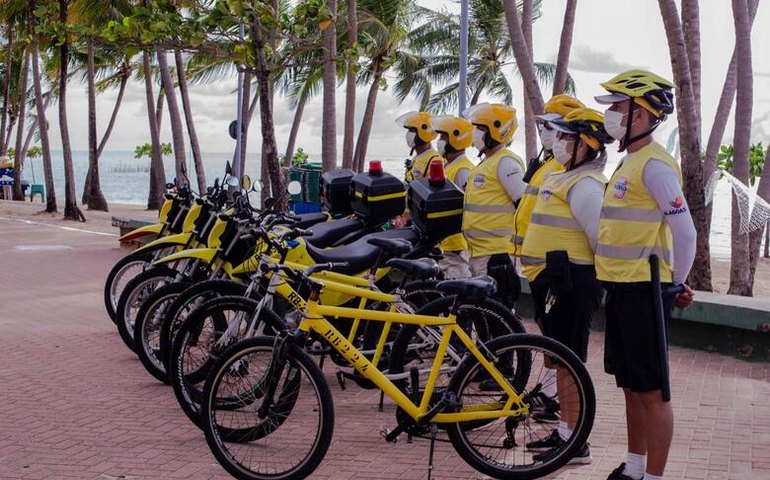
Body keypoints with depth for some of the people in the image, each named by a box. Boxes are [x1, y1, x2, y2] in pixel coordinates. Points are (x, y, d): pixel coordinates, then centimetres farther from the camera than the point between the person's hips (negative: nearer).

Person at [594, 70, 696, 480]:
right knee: (631, 384, 17)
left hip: (643, 291, -10)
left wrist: (676, 284, -9)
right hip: (622, 289, 10)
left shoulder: (654, 164, -15)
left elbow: (685, 231, -18)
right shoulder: (630, 161, 16)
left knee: (650, 390, -2)